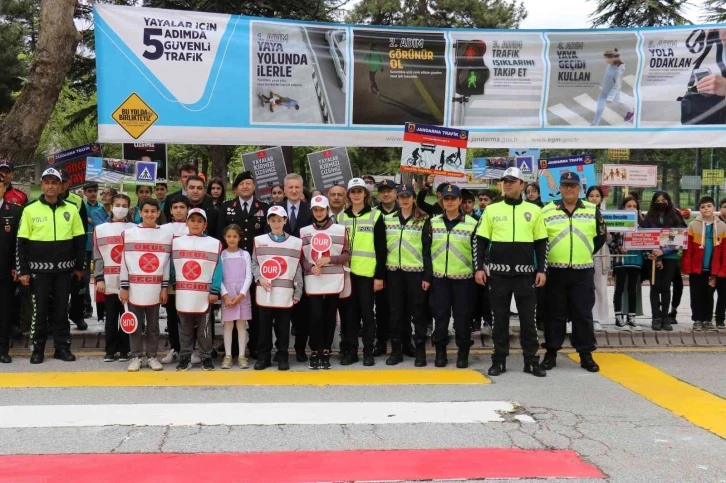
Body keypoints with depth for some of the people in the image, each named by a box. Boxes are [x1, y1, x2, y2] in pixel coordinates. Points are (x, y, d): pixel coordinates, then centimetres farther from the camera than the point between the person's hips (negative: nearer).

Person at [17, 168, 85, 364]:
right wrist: (23, 271, -4)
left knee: (61, 309, 8)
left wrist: (79, 267, 6)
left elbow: (80, 240, 8)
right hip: (39, 269, -1)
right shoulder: (30, 209, -1)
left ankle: (62, 347, 17)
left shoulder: (71, 209, 3)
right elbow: (22, 243, 0)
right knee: (40, 310, 4)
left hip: (63, 269, 1)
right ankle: (38, 349, 15)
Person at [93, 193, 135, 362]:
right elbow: (97, 256, 7)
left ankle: (124, 350, 14)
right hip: (110, 281, 1)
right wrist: (99, 279, 0)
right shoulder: (100, 229, 8)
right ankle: (110, 350, 16)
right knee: (111, 317, 6)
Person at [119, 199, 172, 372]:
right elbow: (124, 262, 1)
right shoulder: (129, 233, 1)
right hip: (134, 287, 0)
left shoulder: (166, 235, 4)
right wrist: (123, 287, -2)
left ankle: (152, 357, 18)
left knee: (153, 325, 8)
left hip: (155, 288, 1)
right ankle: (136, 357, 15)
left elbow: (167, 264, 5)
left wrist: (165, 288, 2)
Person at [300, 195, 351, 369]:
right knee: (316, 316, -6)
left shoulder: (340, 230, 5)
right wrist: (310, 267, -10)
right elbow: (300, 256, 8)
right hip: (313, 281, 0)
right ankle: (314, 352, 7)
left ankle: (326, 352, 13)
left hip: (333, 280, 0)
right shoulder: (304, 231, 9)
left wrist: (329, 259, -11)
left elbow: (347, 254, 3)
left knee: (330, 316, 4)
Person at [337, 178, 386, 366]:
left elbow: (381, 248, -3)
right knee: (348, 313, 7)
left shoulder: (375, 216, 0)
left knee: (367, 312, 2)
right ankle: (350, 350, 15)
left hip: (367, 272, -3)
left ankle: (368, 352, 10)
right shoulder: (341, 217, 11)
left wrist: (380, 275, -8)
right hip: (346, 272, 3)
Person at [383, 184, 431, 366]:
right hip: (393, 271, 3)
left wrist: (427, 276, -8)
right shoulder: (388, 219, 9)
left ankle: (420, 351, 9)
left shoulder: (423, 220, 1)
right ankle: (396, 350, 15)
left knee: (417, 312, 2)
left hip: (415, 271, -3)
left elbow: (427, 249, -2)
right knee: (395, 312, 7)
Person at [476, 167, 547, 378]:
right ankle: (499, 360, 14)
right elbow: (481, 241, 5)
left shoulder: (534, 210, 5)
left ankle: (531, 361, 13)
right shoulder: (492, 209, 4)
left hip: (525, 273, 0)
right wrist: (480, 267, -2)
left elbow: (541, 243, 7)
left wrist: (541, 269, 1)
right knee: (500, 318, 6)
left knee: (528, 318, 5)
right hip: (498, 272, 0)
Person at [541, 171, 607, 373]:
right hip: (555, 271, -1)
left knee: (583, 314, 4)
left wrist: (585, 253, 12)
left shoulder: (592, 210, 5)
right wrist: (548, 257, 5)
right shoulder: (547, 211, 1)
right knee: (555, 314, 6)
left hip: (583, 271, 1)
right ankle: (551, 353, 14)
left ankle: (586, 354, 12)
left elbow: (601, 237, 14)